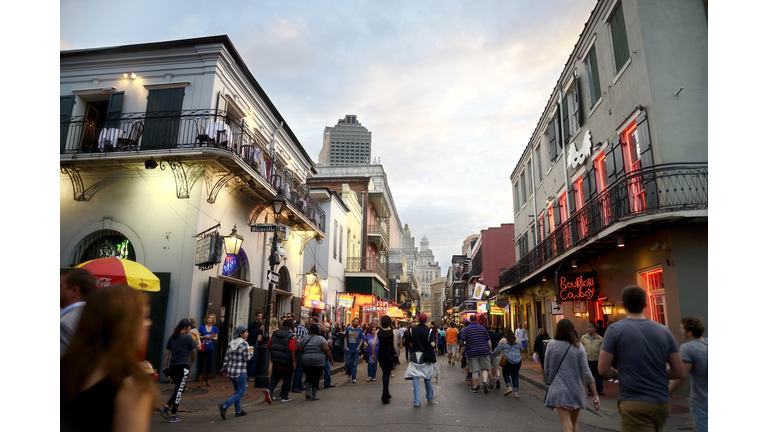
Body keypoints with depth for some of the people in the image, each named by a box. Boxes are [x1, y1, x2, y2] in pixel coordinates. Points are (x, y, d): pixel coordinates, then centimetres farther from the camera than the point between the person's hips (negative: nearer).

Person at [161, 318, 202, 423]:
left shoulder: (172, 338, 9)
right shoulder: (188, 337, -10)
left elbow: (167, 353, 12)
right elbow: (199, 347, 0)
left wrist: (166, 367, 19)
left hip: (172, 367, 7)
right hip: (182, 367, -7)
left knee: (178, 389, 21)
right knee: (179, 390, 2)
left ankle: (166, 407, 8)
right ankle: (173, 416, 6)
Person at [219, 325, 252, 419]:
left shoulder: (230, 343, 6)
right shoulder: (244, 344, -15)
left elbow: (226, 358, 8)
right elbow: (246, 358, -15)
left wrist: (225, 369, 18)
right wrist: (251, 353, 4)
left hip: (231, 370, 8)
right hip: (240, 372, -8)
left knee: (237, 391, 19)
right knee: (241, 393, 2)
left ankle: (238, 411, 24)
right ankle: (224, 406, -11)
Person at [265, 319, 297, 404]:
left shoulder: (274, 334, 2)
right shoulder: (290, 336, -15)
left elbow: (269, 345, 11)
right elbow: (292, 350, -20)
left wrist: (272, 354, 27)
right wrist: (294, 362, -14)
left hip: (276, 361, 5)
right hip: (286, 362, -5)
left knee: (275, 377, 16)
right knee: (287, 378, 11)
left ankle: (269, 389, -10)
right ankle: (284, 397, 18)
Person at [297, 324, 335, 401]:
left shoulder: (304, 339, 6)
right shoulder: (321, 339, -5)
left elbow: (299, 349, 4)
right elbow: (326, 350, -10)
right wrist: (331, 359, -3)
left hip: (306, 362, 4)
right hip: (318, 362, -4)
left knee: (309, 376, 18)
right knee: (316, 377, 4)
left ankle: (307, 392, 7)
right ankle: (313, 395, 7)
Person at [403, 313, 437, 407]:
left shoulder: (412, 330, -1)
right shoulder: (429, 330, -7)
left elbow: (410, 344, 4)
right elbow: (432, 344, -13)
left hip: (415, 356, 0)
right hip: (426, 357, 0)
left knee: (415, 378, 2)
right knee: (427, 378, 15)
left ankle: (417, 401, -1)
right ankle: (430, 398, 30)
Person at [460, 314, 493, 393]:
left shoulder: (466, 329, -2)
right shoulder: (482, 328, 5)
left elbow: (463, 341, -5)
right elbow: (488, 340, 6)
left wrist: (464, 348, 14)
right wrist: (490, 350, 16)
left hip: (471, 352, -1)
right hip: (484, 351, 1)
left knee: (474, 371, 4)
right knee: (484, 369, 10)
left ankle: (475, 387, 11)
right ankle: (485, 382, -12)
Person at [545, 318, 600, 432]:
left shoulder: (551, 345, -4)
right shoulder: (578, 347, -2)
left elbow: (546, 370, -1)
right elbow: (587, 372, -6)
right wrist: (595, 395, -1)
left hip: (559, 391, -2)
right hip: (576, 391, 3)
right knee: (574, 422, 23)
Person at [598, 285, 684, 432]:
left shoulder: (615, 330, -8)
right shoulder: (664, 330, 3)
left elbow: (603, 369, -8)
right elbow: (678, 372, 5)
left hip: (634, 405, -5)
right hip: (662, 403, 6)